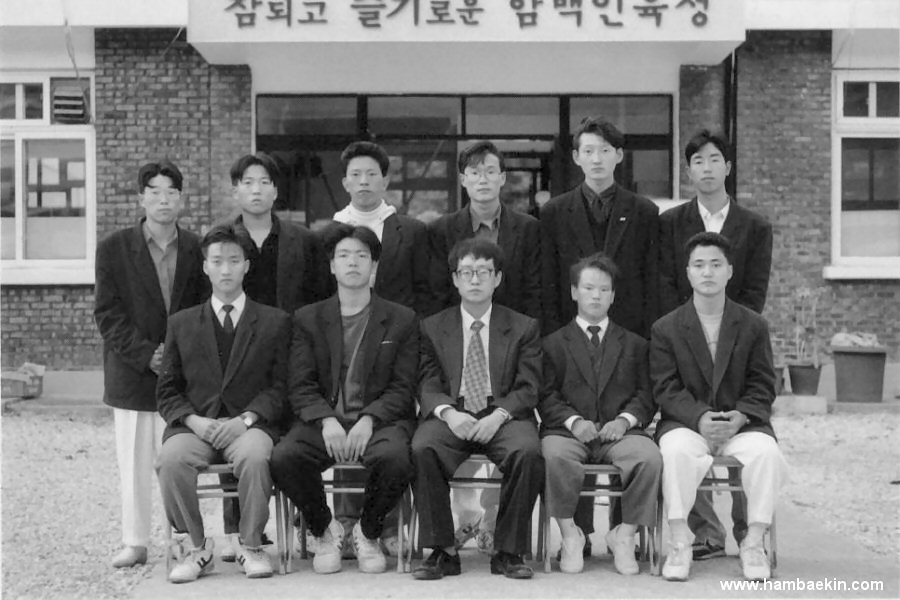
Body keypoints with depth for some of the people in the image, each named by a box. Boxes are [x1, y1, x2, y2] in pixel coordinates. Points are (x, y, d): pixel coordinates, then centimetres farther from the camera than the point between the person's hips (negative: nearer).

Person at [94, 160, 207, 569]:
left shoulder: (197, 249, 6)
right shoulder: (114, 248, 2)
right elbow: (107, 313, -2)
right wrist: (146, 354, -11)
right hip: (131, 377, 0)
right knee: (133, 464, 4)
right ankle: (135, 542, 15)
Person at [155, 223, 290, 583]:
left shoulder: (275, 322, 12)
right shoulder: (181, 324, 17)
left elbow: (280, 386, 5)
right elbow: (167, 392, 12)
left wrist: (246, 418, -12)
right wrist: (194, 421, -8)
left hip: (250, 425, -1)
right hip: (195, 425, 2)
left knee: (254, 458, -36)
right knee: (170, 461, -31)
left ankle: (251, 547, -15)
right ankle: (194, 548, -12)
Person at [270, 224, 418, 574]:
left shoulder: (401, 320, 10)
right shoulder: (307, 319, 13)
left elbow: (402, 387, 3)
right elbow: (301, 387, 4)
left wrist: (369, 419, -15)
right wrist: (326, 420, -16)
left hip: (379, 419, -1)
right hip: (323, 419, 1)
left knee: (395, 459, -34)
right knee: (283, 459, -29)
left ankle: (368, 533, -2)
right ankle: (324, 531, 0)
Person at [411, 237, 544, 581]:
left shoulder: (524, 328, 12)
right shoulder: (432, 328, 14)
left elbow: (528, 388, 4)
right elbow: (428, 386, 6)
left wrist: (498, 416, -15)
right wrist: (448, 413, -17)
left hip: (503, 417, 0)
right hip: (450, 416, 1)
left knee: (528, 452, -33)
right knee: (422, 449, -32)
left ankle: (508, 552, -18)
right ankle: (442, 551, -20)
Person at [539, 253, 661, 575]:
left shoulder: (634, 345, 21)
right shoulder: (553, 343, 17)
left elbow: (646, 395, 11)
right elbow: (547, 397, 6)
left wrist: (625, 419, -10)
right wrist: (574, 421, -13)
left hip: (619, 431, 1)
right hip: (567, 431, -1)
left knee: (650, 458, -32)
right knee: (556, 455, -37)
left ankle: (624, 535, -14)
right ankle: (569, 534, -18)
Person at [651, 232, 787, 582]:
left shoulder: (754, 326, 8)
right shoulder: (665, 329, 4)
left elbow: (762, 387, 4)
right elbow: (666, 389, -3)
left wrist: (740, 416, -16)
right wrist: (700, 418, -20)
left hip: (742, 423, 1)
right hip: (686, 423, -1)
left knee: (767, 452, -30)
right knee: (677, 451, -35)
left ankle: (753, 545, -17)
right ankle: (680, 545, -25)